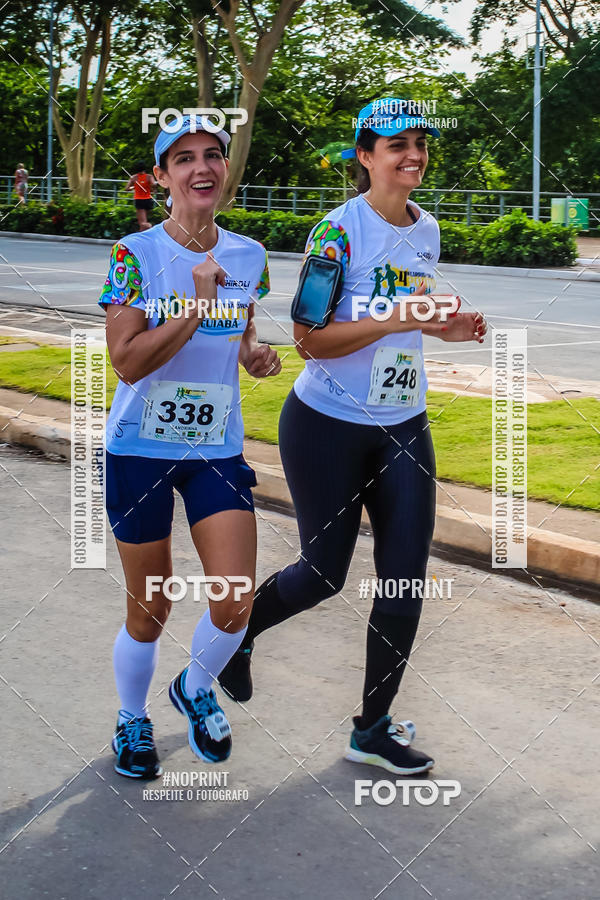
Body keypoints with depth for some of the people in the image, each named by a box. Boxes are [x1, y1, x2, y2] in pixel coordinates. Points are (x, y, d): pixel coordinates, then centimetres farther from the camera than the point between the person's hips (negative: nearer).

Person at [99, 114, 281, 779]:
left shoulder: (248, 257, 3)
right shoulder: (135, 255, -11)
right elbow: (126, 362, -18)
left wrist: (255, 352, -2)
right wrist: (198, 306, -24)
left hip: (217, 449, 3)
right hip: (141, 449, -3)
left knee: (236, 603, -6)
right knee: (150, 611, 7)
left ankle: (196, 688, 27)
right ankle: (131, 719, 35)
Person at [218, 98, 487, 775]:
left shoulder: (427, 230, 7)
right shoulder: (338, 231, -14)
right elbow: (311, 340, -18)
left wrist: (443, 328, 2)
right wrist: (397, 319, -27)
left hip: (404, 428, 6)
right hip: (328, 428, -6)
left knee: (406, 579, 1)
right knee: (324, 573, 5)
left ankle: (373, 729, 15)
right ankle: (237, 629, 37)